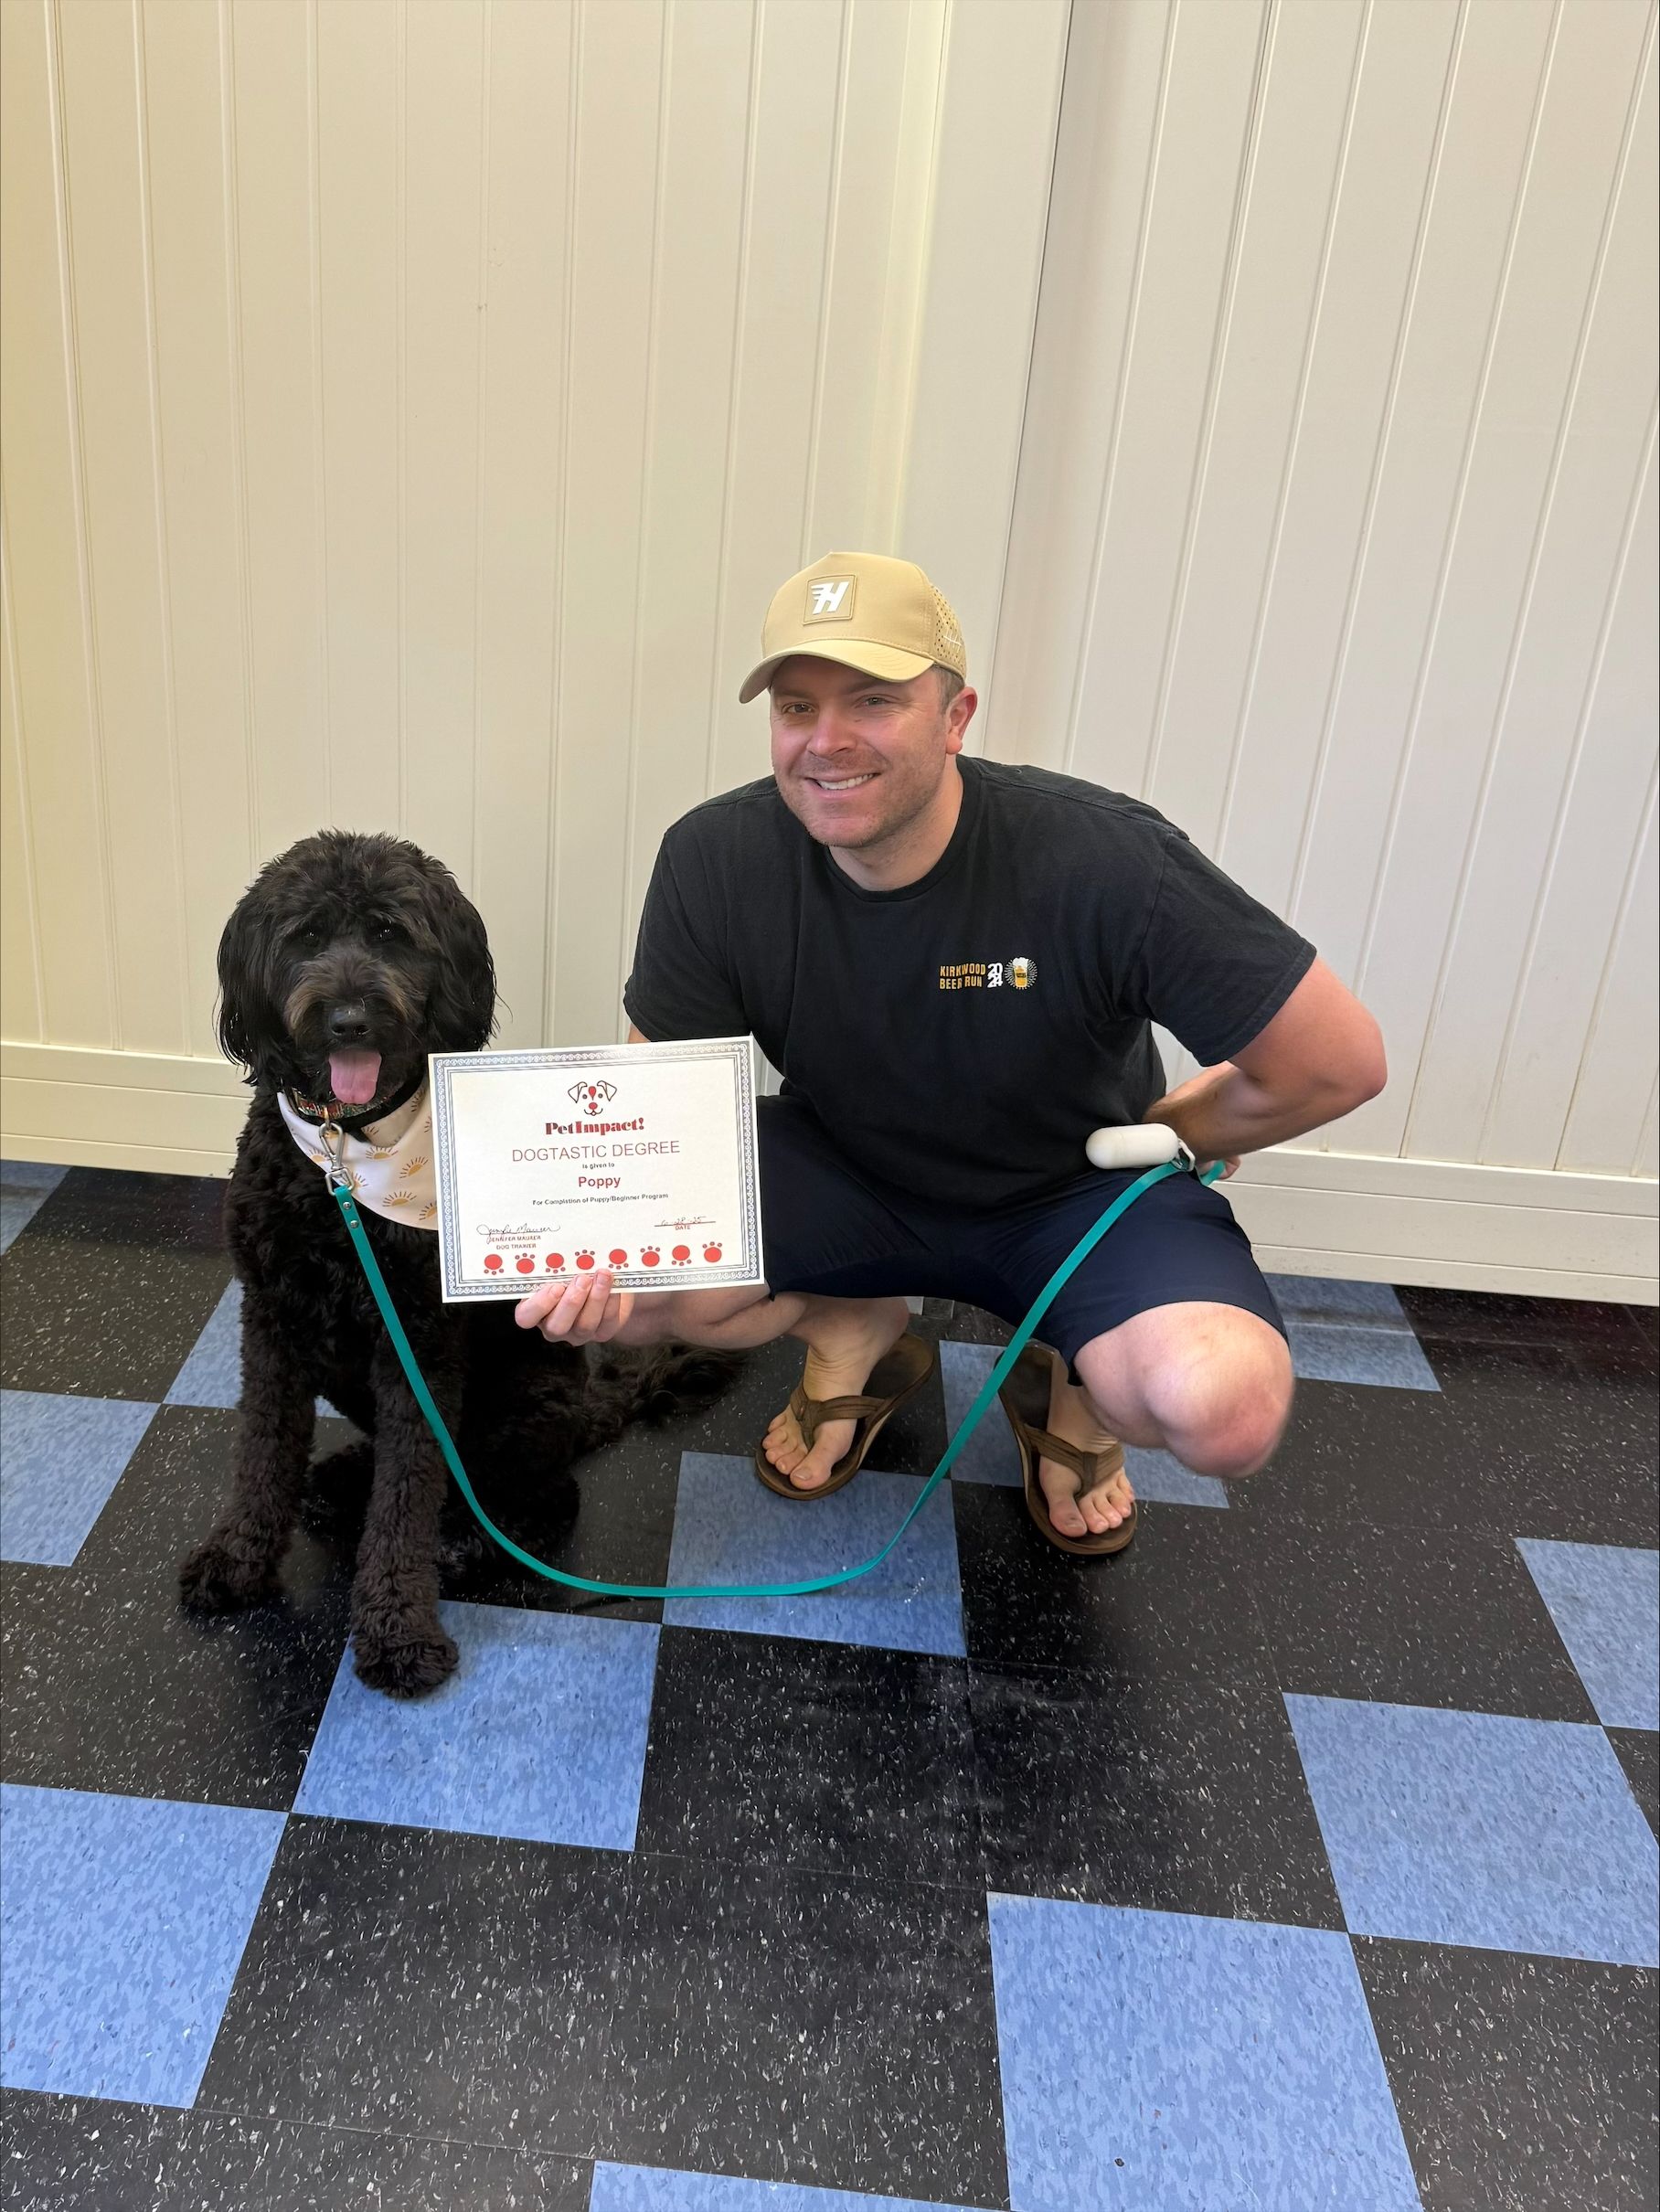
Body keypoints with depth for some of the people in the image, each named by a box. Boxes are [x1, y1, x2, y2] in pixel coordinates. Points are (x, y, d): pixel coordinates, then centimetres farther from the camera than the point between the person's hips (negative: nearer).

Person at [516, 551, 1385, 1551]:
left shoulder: (1105, 860, -28)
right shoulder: (715, 861, -18)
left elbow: (1338, 1063, -20)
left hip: (1075, 1192, -2)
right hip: (844, 1173, 3)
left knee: (1226, 1409, -31)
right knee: (633, 1292, -24)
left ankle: (1070, 1381, 8)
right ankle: (857, 1333, 11)